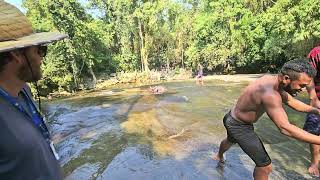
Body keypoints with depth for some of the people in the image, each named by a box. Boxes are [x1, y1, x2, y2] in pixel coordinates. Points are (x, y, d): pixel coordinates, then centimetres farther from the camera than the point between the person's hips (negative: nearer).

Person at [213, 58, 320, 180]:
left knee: (230, 140, 37)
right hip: (239, 126, -10)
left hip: (233, 119, 10)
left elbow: (292, 101, 9)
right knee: (265, 166, 1)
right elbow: (285, 128, -38)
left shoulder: (272, 80, -5)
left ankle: (219, 156, 69)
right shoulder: (269, 94, -35)